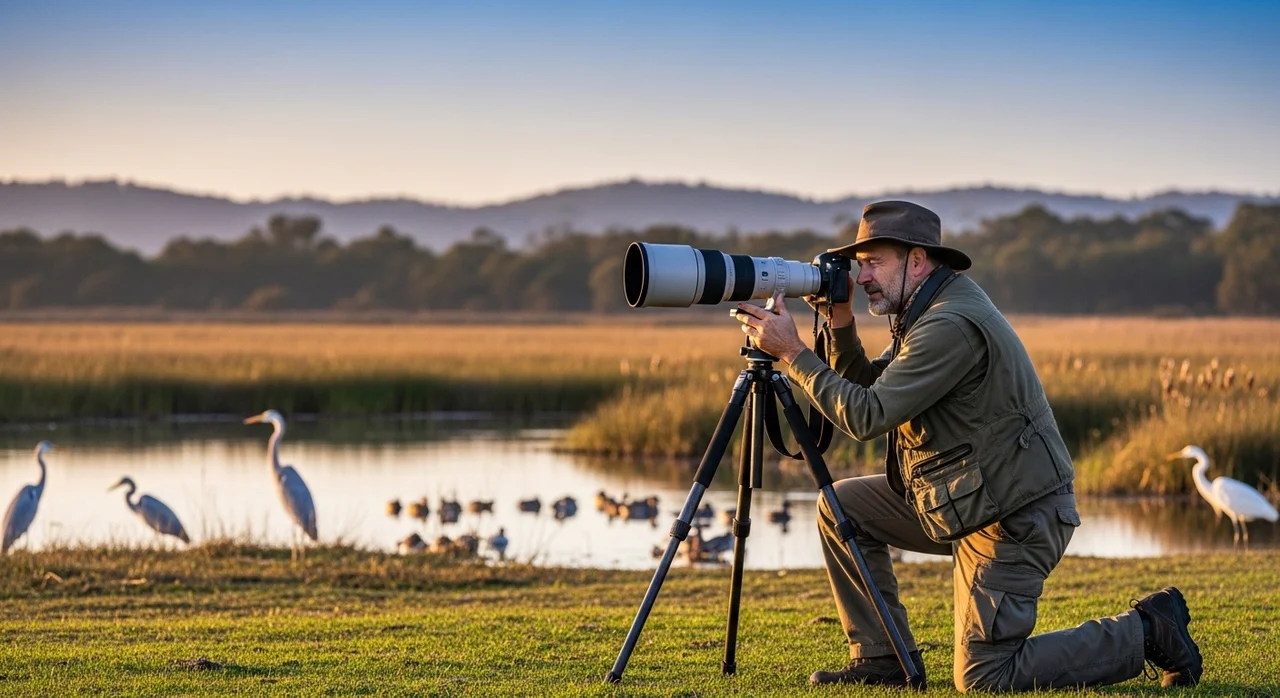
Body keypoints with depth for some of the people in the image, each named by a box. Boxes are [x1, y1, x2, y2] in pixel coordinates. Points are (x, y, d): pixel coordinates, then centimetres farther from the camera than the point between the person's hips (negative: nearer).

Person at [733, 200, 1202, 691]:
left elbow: (868, 416, -25)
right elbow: (867, 389, 12)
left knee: (983, 679, -9)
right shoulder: (930, 310, 10)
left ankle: (1147, 631, 4)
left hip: (1015, 517, -10)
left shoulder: (953, 325, -23)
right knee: (841, 505, 7)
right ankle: (881, 659, 13)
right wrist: (839, 323, -1)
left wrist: (792, 352, -20)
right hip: (964, 502, 10)